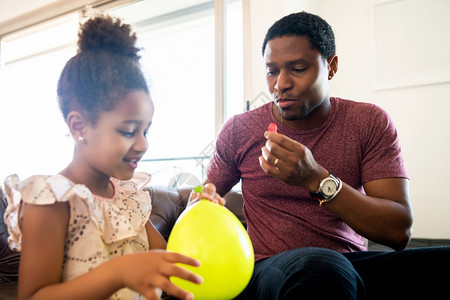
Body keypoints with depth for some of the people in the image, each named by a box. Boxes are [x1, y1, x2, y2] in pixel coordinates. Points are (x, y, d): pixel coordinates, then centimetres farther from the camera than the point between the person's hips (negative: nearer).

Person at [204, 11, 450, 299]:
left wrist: (317, 179, -22)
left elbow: (400, 231, -8)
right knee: (320, 266, -37)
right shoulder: (239, 130, 2)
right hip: (273, 270, -1)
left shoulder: (371, 122, 1)